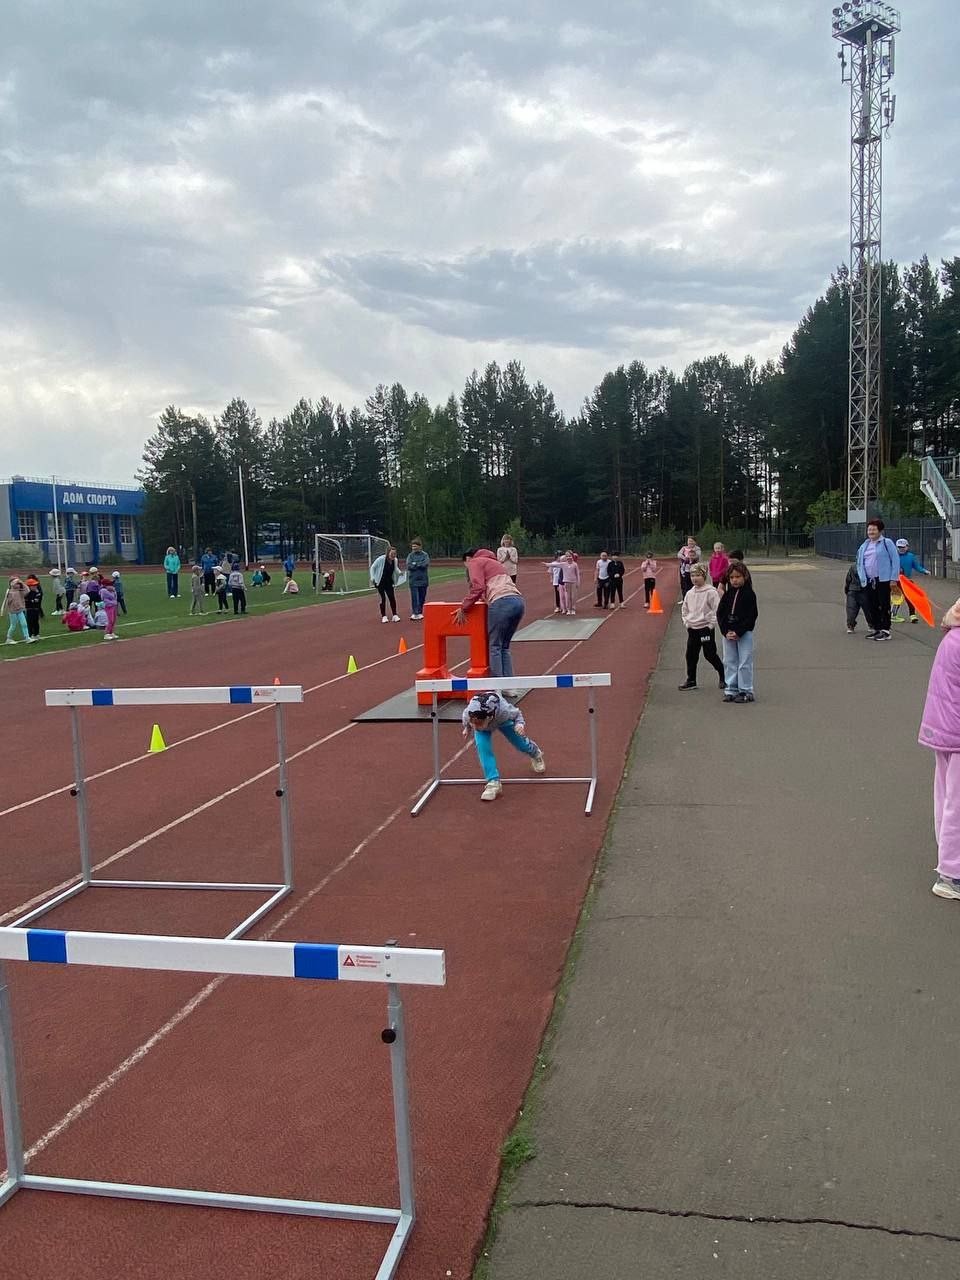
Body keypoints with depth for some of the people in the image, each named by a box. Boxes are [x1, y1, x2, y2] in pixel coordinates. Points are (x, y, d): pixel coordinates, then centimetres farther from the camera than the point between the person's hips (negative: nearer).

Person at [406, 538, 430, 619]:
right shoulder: (410, 555, 4)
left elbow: (425, 564, -14)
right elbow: (409, 566, -8)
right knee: (414, 597, -7)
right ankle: (415, 613, -8)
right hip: (413, 580, 0)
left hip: (423, 580, 1)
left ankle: (420, 613, 18)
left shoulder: (425, 555, 2)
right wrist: (419, 565, -10)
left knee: (422, 597, 7)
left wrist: (415, 564, -9)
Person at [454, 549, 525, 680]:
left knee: (495, 646, -1)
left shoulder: (475, 562, 10)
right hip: (518, 601, 8)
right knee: (504, 647, 15)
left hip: (502, 603, -8)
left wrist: (463, 608, 0)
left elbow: (478, 587, -6)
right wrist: (485, 597, 32)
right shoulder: (494, 562, 35)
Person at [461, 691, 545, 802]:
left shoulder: (503, 710, -49)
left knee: (521, 744, 14)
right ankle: (493, 782, -15)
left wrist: (520, 723, -45)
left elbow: (517, 713, -25)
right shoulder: (467, 715, -42)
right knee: (482, 746, -26)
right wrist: (467, 728, 5)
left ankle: (535, 753, 54)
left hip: (502, 720, -1)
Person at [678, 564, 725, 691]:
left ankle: (723, 676, 18)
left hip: (706, 628, -6)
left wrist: (711, 624, -14)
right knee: (691, 655, 7)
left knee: (710, 654, 0)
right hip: (692, 629, 6)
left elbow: (717, 610, -14)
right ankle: (691, 680, 16)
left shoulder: (711, 592, -13)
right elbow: (684, 609, 20)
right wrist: (686, 622, 9)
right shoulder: (690, 593, 7)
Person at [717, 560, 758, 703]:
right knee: (729, 662, 9)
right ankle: (730, 690, 17)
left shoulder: (749, 594, -7)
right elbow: (720, 613, 4)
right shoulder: (727, 594, 5)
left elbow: (751, 616, -10)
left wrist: (738, 632, -16)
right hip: (728, 633, 5)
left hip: (744, 633, -5)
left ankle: (746, 691, 7)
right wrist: (726, 631, -9)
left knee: (745, 663, -1)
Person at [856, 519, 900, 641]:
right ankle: (874, 628, 19)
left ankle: (885, 630, 6)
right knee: (869, 606, 7)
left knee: (883, 605, -1)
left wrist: (894, 578, -9)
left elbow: (895, 560, -4)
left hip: (883, 580, -6)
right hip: (868, 581, 6)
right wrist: (862, 578, 7)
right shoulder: (864, 546, 15)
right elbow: (859, 563, 19)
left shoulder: (887, 543, -2)